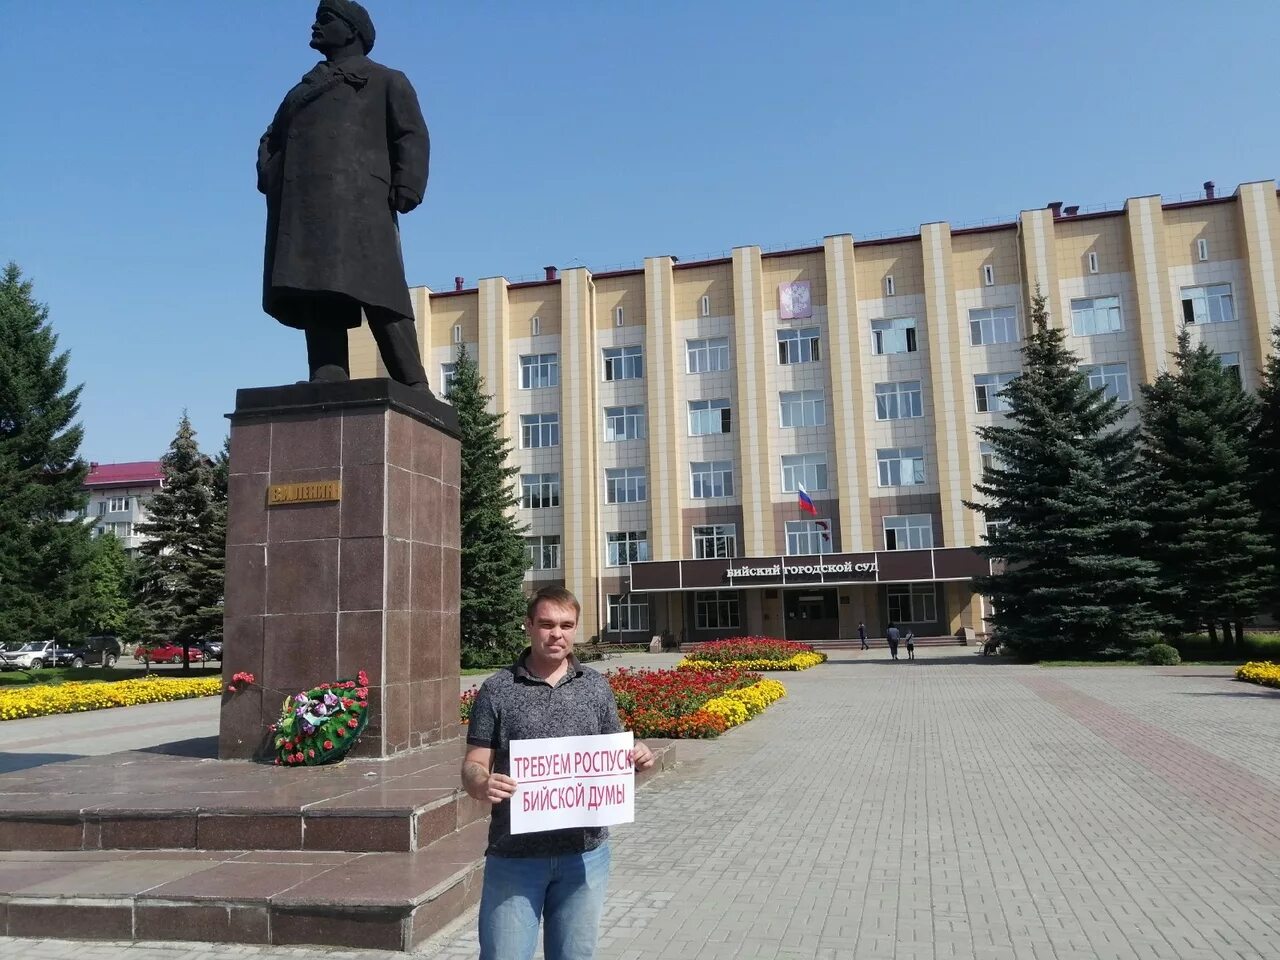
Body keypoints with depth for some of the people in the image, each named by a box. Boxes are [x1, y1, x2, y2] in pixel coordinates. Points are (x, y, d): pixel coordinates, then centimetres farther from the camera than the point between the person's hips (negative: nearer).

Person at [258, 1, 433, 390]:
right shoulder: (304, 89, 35)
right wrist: (269, 178, 9)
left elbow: (413, 136, 4)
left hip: (358, 202, -6)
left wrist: (405, 189, -12)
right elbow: (272, 139, 31)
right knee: (316, 300, -7)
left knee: (376, 293, -15)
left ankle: (414, 390, -14)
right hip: (301, 208, 6)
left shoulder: (386, 81, 19)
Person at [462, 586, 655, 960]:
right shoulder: (497, 689, -3)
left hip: (585, 854, 2)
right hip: (514, 855, -2)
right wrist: (482, 784, -25)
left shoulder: (596, 686, 4)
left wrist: (638, 758, -11)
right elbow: (473, 765, -2)